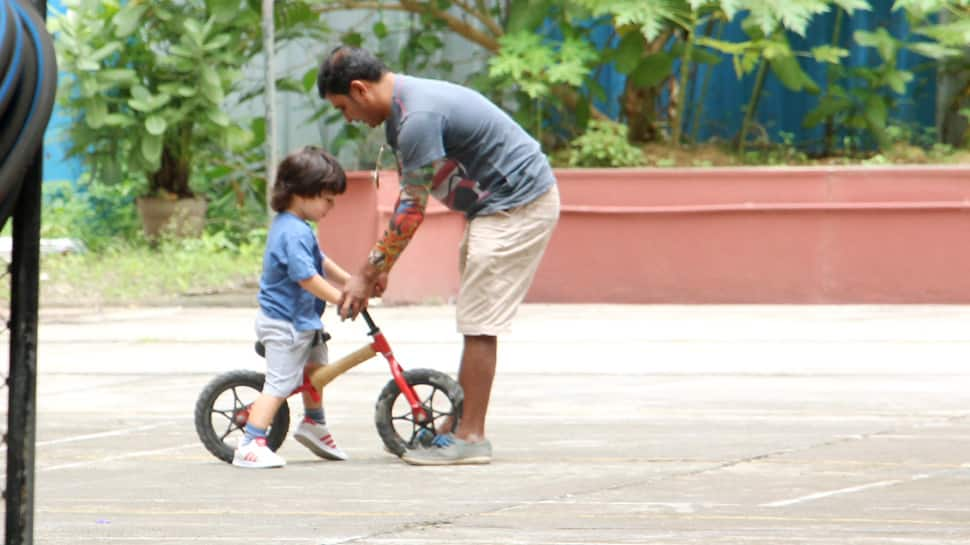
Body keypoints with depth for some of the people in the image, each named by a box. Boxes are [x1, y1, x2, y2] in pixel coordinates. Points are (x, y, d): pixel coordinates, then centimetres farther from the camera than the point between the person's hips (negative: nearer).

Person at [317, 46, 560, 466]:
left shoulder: (419, 118, -24)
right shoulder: (401, 110, 9)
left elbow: (411, 210, -21)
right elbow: (408, 199, 15)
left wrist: (367, 276, -14)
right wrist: (379, 266, 13)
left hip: (517, 205, -11)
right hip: (495, 206, 11)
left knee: (479, 322, -9)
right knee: (473, 320, 13)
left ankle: (471, 437, -7)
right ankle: (459, 427, 17)